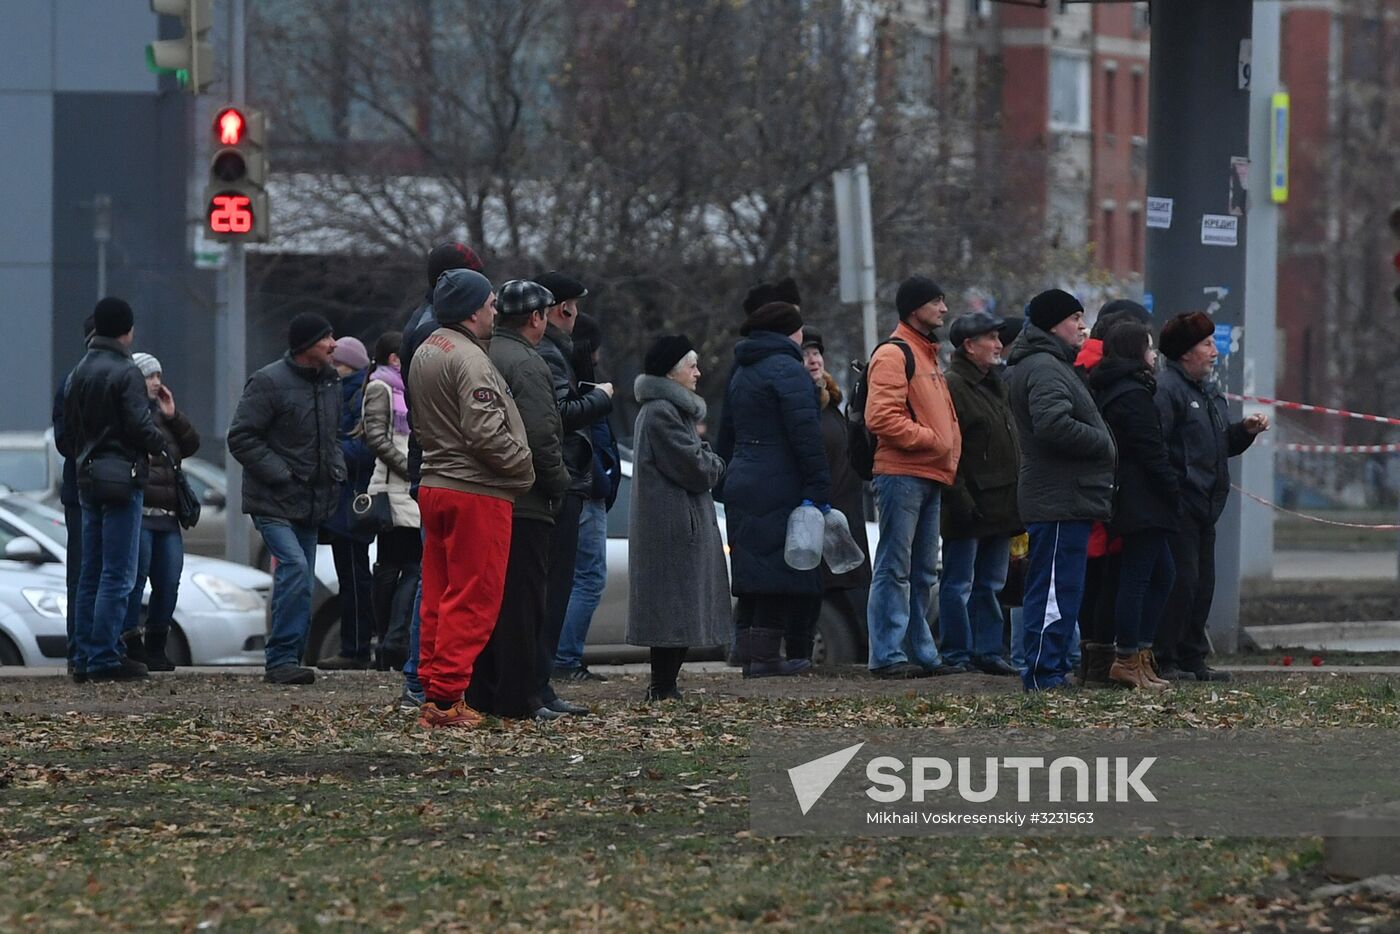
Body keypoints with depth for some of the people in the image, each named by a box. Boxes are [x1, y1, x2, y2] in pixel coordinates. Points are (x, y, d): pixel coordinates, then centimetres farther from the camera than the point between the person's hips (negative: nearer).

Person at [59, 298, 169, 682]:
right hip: (122, 477, -8)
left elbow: (67, 435, 15)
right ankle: (104, 658, -8)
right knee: (117, 574, -6)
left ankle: (86, 654, 15)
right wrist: (160, 444, 0)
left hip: (88, 478, 8)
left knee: (91, 573, 13)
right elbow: (140, 427, -19)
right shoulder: (126, 373, -13)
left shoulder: (80, 372, 12)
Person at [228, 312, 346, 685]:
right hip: (274, 502, -8)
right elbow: (241, 438, -14)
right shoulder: (269, 382, -13)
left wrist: (337, 469, 8)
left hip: (312, 502, 8)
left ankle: (285, 661, 14)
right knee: (295, 567, -21)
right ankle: (282, 659, -18)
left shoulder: (330, 383, 11)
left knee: (301, 582, 8)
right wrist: (281, 474, -19)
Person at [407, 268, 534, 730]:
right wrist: (525, 465, -8)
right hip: (476, 492, -10)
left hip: (434, 484, 10)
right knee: (472, 599, -6)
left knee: (438, 595, 13)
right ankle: (446, 698, -9)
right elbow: (486, 434, -21)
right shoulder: (469, 360, -16)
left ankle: (431, 690, 15)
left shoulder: (425, 353, 15)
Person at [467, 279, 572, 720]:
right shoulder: (526, 364, -14)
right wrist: (559, 482, -6)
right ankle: (516, 697, -4)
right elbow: (540, 436, -21)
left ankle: (480, 693, 16)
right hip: (525, 503, -8)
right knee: (522, 603, -5)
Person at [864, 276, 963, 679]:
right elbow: (882, 417, -20)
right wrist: (930, 440, -17)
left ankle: (922, 653, 18)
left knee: (923, 572, 13)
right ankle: (887, 656, -9)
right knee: (894, 569, -9)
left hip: (930, 477, 10)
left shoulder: (927, 355, 22)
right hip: (901, 475, -10)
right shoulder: (893, 354, -10)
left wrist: (948, 455, 16)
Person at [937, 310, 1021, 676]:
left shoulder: (994, 385, 19)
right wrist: (959, 498, -23)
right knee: (959, 584, -3)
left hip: (998, 505, 9)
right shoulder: (952, 386, -11)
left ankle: (988, 650, 17)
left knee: (990, 583, 12)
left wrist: (1018, 498, 21)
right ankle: (957, 655, 1)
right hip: (970, 508, -9)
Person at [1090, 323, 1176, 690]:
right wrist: (1174, 492, -11)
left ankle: (1139, 651, 14)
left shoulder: (1108, 392, 17)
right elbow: (1151, 452, -17)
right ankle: (1128, 659, -6)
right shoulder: (1133, 395, -14)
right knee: (1137, 577, -7)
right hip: (1143, 502, -10)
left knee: (1162, 574, 14)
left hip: (1127, 501, 10)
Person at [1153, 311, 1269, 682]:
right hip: (1178, 507, -10)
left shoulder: (1208, 393, 20)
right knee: (1180, 582, -10)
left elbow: (1223, 444, 27)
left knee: (1202, 585, 11)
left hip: (1203, 508, 10)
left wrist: (1245, 430, 9)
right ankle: (1163, 661, -6)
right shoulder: (1166, 390, -12)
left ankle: (1192, 659, 18)